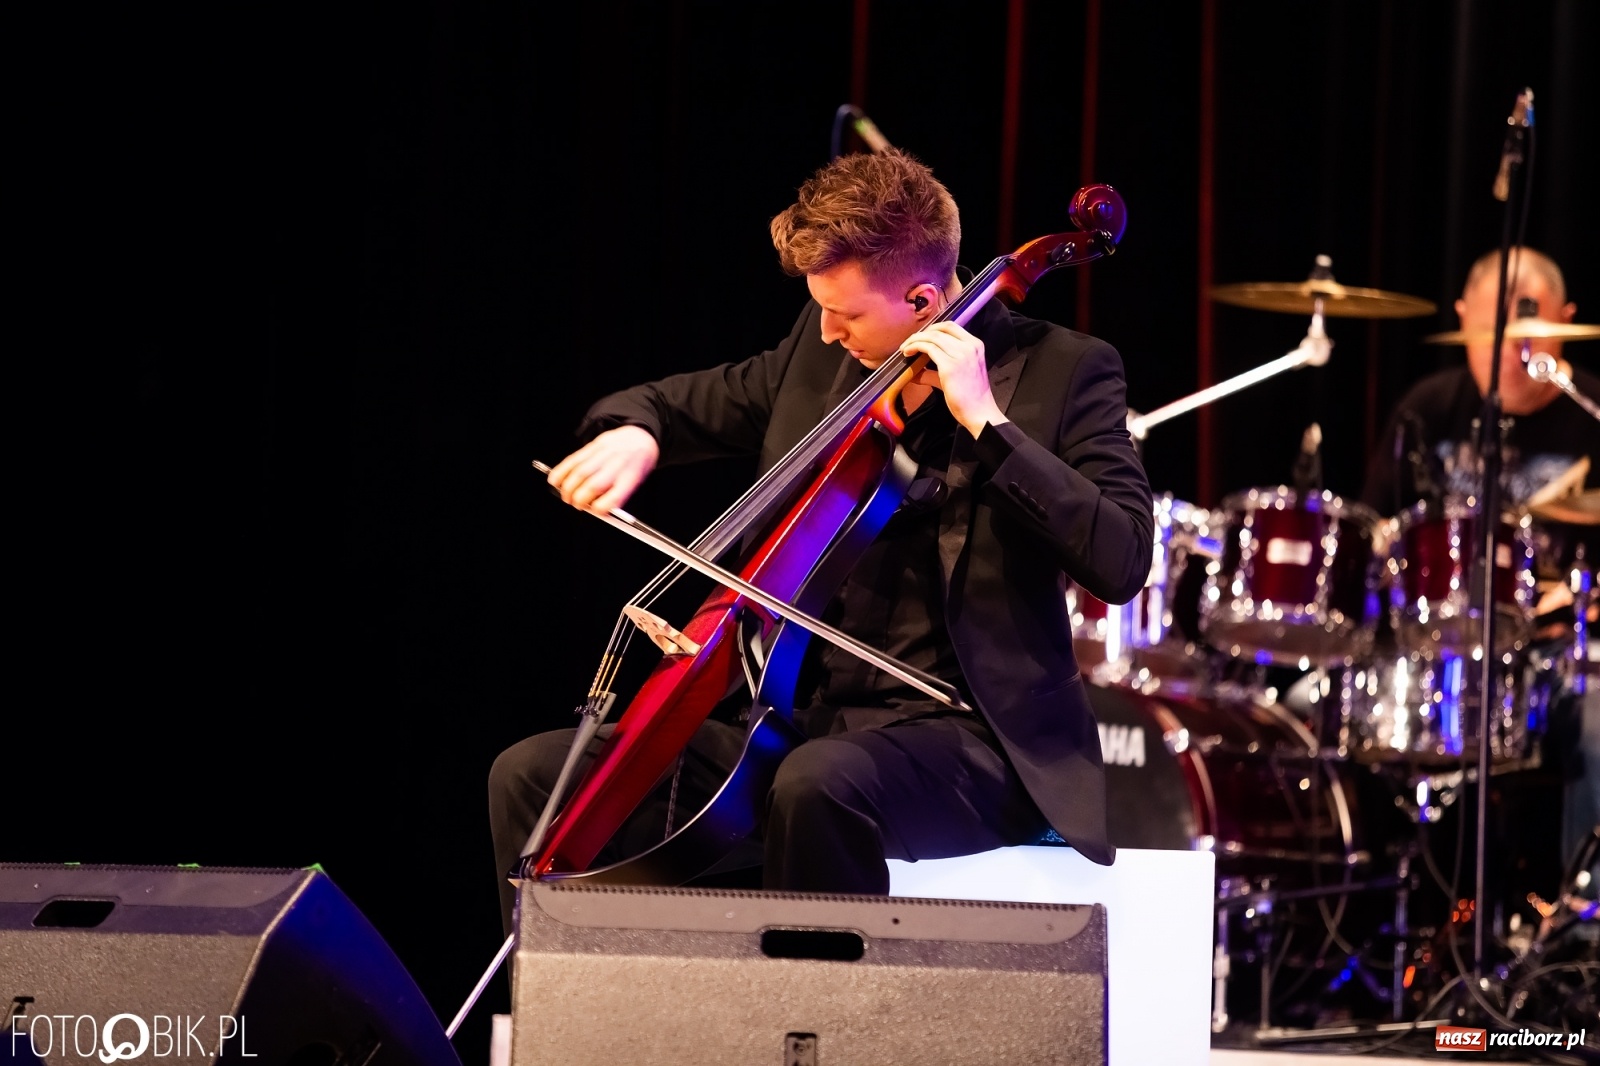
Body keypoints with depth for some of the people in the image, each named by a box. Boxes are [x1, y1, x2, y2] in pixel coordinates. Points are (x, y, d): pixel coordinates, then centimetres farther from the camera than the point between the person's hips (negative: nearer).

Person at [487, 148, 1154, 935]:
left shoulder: (1060, 370, -6)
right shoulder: (821, 351, 10)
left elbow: (1121, 561, -17)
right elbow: (686, 405, 24)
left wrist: (987, 423, -21)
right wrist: (632, 435, 0)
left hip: (969, 742, -7)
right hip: (801, 719, 7)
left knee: (819, 783, -40)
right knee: (531, 774, -4)